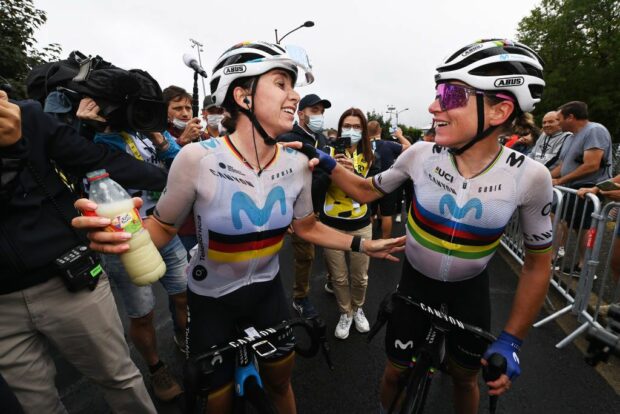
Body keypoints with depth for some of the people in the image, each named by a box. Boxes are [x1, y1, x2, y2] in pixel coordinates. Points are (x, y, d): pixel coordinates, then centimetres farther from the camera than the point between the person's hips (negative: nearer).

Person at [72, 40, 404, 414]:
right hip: (212, 297, -2)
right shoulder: (198, 158, -25)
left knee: (280, 382, 24)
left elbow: (307, 227, 1)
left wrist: (362, 245, -5)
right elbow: (164, 227, -11)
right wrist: (125, 232, -33)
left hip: (267, 289, 3)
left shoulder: (297, 163, -13)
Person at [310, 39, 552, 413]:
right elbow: (367, 191, -3)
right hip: (417, 280, 0)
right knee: (398, 371, 14)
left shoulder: (530, 177, -20)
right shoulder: (422, 155, -19)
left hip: (470, 287, 0)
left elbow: (538, 263, -7)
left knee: (465, 377, 21)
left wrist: (511, 340, -9)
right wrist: (325, 162, -17)